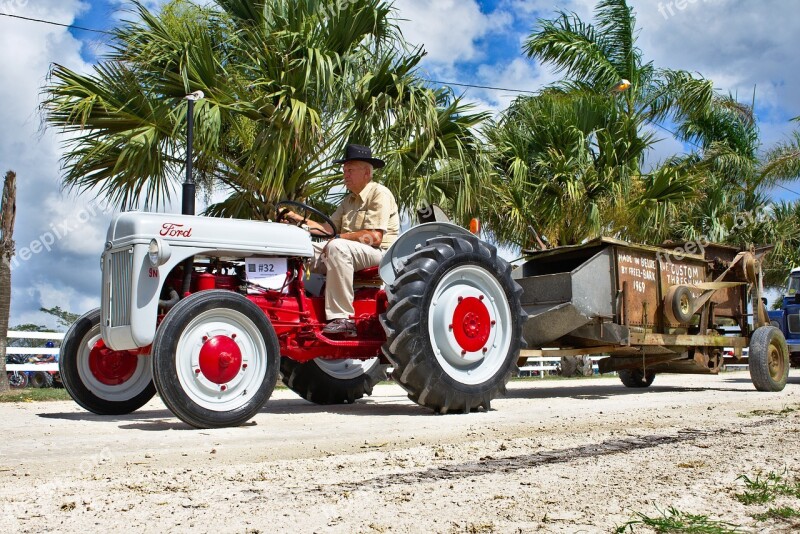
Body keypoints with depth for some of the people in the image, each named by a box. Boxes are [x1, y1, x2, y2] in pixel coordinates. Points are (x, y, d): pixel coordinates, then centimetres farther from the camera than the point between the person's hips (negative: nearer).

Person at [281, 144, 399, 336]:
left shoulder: (379, 194, -9)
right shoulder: (349, 200, 19)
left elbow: (374, 237, -20)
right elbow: (329, 228, 11)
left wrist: (339, 238, -18)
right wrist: (302, 221, -2)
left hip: (380, 252, -9)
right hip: (349, 250, 9)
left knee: (337, 247, -35)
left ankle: (342, 318, -34)